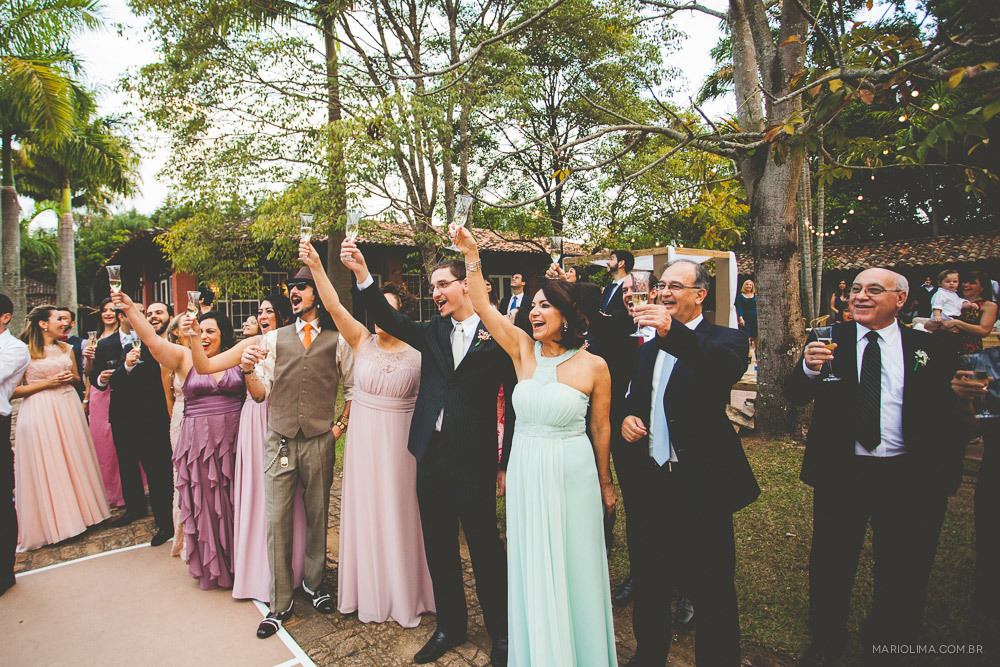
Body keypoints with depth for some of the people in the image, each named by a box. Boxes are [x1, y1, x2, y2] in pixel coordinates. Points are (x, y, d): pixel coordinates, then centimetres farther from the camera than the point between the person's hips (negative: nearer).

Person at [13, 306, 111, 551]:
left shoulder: (66, 349, 10)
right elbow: (12, 391, -8)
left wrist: (70, 378, -2)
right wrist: (48, 383, -15)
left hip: (68, 408, 5)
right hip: (40, 412, -5)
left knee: (73, 460, 11)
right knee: (47, 466, 2)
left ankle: (79, 510, 25)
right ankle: (52, 523, 15)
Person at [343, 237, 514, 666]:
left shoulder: (498, 335, -9)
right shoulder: (434, 332, 8)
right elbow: (389, 320, -2)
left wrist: (509, 463, -7)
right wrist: (362, 275, -15)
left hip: (474, 463, -5)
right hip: (431, 458, 6)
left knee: (485, 549, 10)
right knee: (439, 549, 18)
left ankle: (501, 632, 34)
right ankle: (450, 627, 39)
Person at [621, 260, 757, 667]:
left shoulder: (723, 340, -6)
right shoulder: (648, 350, 14)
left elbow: (730, 368, -30)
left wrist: (673, 333, -44)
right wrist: (628, 418, 1)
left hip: (702, 486, -6)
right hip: (653, 482, 6)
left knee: (712, 594, 6)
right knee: (649, 586, 19)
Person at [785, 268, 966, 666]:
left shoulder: (932, 350, 2)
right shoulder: (828, 341, -1)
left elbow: (952, 415, 5)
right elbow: (795, 397, -8)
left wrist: (944, 470, -3)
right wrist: (808, 369, -28)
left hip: (908, 478, 1)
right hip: (840, 473, 0)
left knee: (904, 573, 16)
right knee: (831, 565, 13)